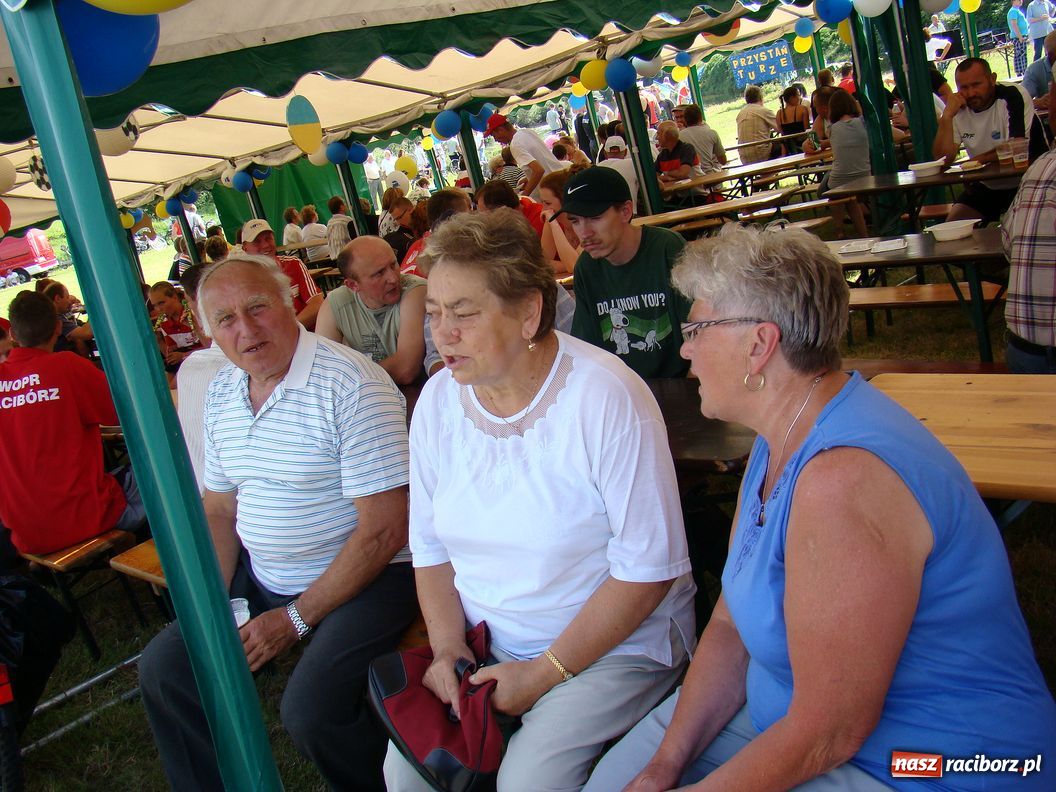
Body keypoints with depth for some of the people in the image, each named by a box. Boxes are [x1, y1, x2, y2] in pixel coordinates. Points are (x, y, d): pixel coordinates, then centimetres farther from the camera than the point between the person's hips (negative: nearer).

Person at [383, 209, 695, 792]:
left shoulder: (606, 397, -20)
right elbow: (430, 546, 6)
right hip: (484, 640, 5)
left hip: (617, 642, -4)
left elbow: (648, 567, -18)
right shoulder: (438, 401, -2)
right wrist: (447, 648, -8)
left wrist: (546, 672, -16)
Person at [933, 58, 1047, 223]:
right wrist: (947, 116, -20)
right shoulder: (959, 109, -1)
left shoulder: (1013, 96, -15)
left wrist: (979, 160, -10)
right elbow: (943, 159, -11)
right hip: (987, 187, 5)